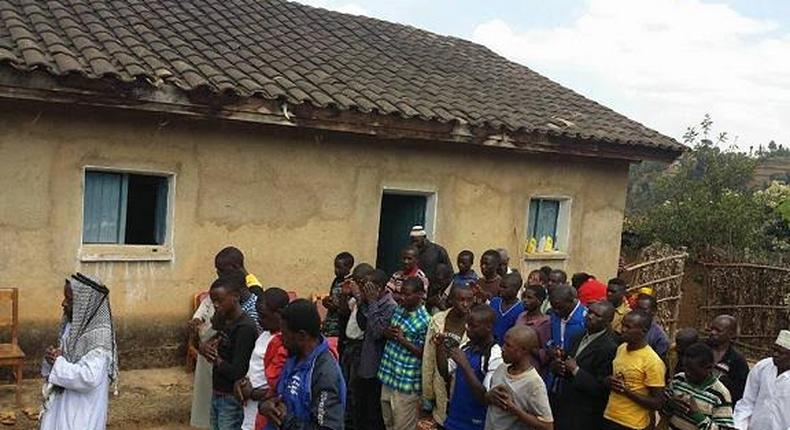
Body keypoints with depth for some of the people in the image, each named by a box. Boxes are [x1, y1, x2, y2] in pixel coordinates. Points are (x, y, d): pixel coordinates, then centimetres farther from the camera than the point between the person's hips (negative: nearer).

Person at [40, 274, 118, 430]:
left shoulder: (98, 335, -23)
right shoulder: (72, 326, 4)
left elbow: (89, 378, -29)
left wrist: (59, 364, -19)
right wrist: (52, 358, -7)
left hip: (82, 411, -8)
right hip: (63, 403, 8)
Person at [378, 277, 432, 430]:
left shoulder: (424, 321, -19)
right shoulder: (399, 309, 5)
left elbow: (423, 354, -17)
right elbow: (387, 331, 17)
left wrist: (402, 339, -22)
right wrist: (388, 333, -6)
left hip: (406, 382, -7)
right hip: (389, 375, 8)